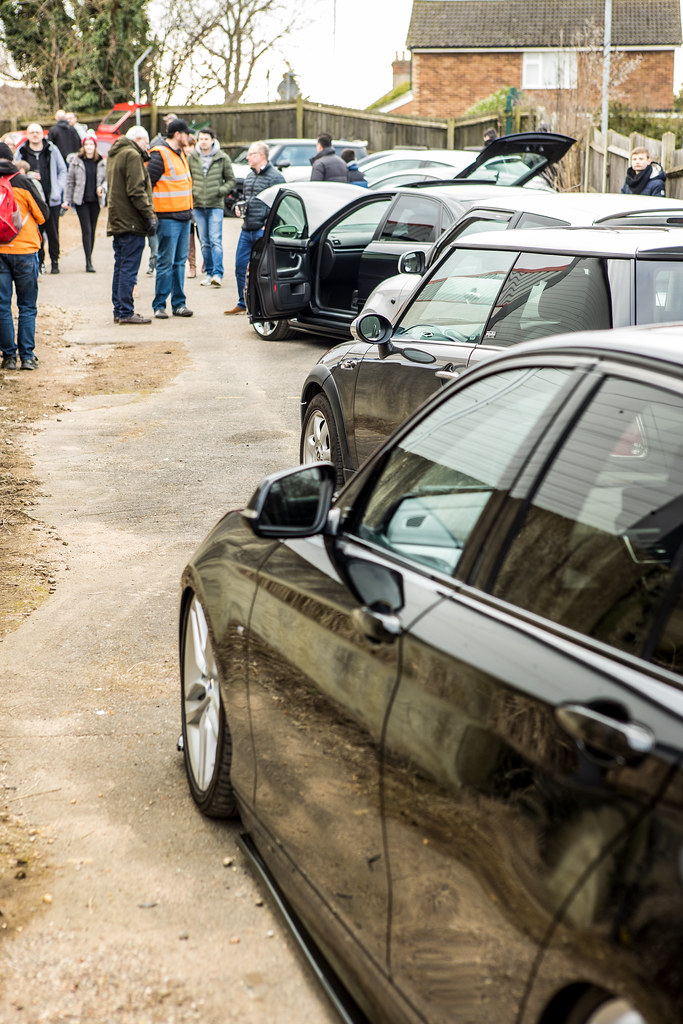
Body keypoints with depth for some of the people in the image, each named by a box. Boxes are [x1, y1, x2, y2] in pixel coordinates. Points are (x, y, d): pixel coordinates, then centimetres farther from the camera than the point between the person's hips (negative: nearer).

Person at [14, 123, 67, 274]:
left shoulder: (52, 150, 5)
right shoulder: (21, 152, 6)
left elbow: (62, 170, 10)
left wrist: (58, 189, -1)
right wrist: (28, 176, -8)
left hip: (51, 199, -1)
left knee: (53, 231, 3)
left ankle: (54, 261, 13)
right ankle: (39, 261, 11)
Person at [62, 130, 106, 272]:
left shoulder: (101, 162, 6)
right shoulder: (76, 161, 1)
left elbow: (106, 179, 13)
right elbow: (70, 181, 3)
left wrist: (102, 188, -9)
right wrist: (67, 200, 0)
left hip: (95, 200, 3)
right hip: (81, 200, -3)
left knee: (92, 230, 8)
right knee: (86, 230, -11)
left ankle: (89, 259, 19)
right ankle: (89, 262, -13)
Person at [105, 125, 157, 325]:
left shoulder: (113, 155, 19)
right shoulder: (132, 155, -12)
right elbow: (136, 191, -19)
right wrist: (150, 215, -15)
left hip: (117, 220, 10)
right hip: (131, 222, -10)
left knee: (120, 267, 13)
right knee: (129, 269, -7)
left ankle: (119, 310, 16)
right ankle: (126, 312, -6)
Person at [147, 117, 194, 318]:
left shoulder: (179, 154, 17)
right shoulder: (160, 156, -11)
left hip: (184, 217, 9)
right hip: (168, 218, -9)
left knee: (180, 262, 10)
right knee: (166, 263, -6)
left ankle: (178, 303, 16)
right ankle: (159, 305, 0)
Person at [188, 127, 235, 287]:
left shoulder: (222, 158, 2)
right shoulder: (192, 158, 7)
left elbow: (231, 180, 7)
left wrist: (221, 191, -10)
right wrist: (191, 191, 0)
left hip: (216, 205, -3)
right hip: (198, 205, 3)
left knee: (216, 240, -11)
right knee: (204, 242, 6)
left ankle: (218, 274, -12)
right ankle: (209, 272, 14)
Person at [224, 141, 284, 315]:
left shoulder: (275, 177, -8)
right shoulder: (249, 176, 17)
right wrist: (239, 206, 10)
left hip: (263, 231, -8)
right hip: (246, 230, 8)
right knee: (240, 266, 9)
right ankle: (242, 303, 20)